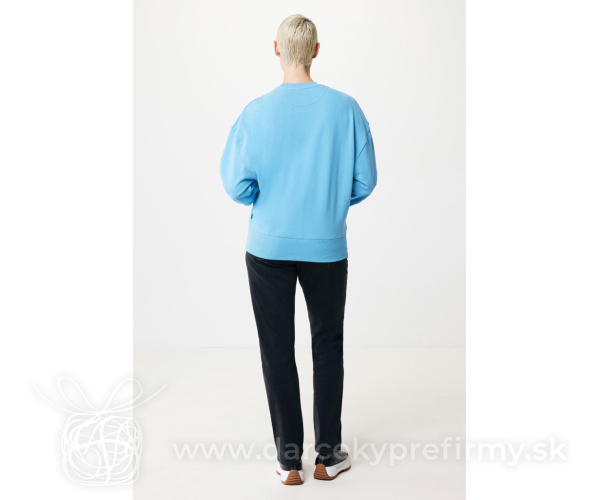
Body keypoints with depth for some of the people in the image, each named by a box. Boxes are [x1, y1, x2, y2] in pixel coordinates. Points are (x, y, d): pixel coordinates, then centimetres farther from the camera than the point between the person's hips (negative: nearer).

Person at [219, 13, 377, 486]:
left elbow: (237, 186, -8)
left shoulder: (256, 113, -10)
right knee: (328, 346, 15)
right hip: (327, 247, 1)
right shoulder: (346, 108, -7)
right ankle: (328, 455, 22)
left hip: (269, 247, -1)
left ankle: (289, 459, 17)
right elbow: (364, 182, -3)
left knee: (278, 352, 9)